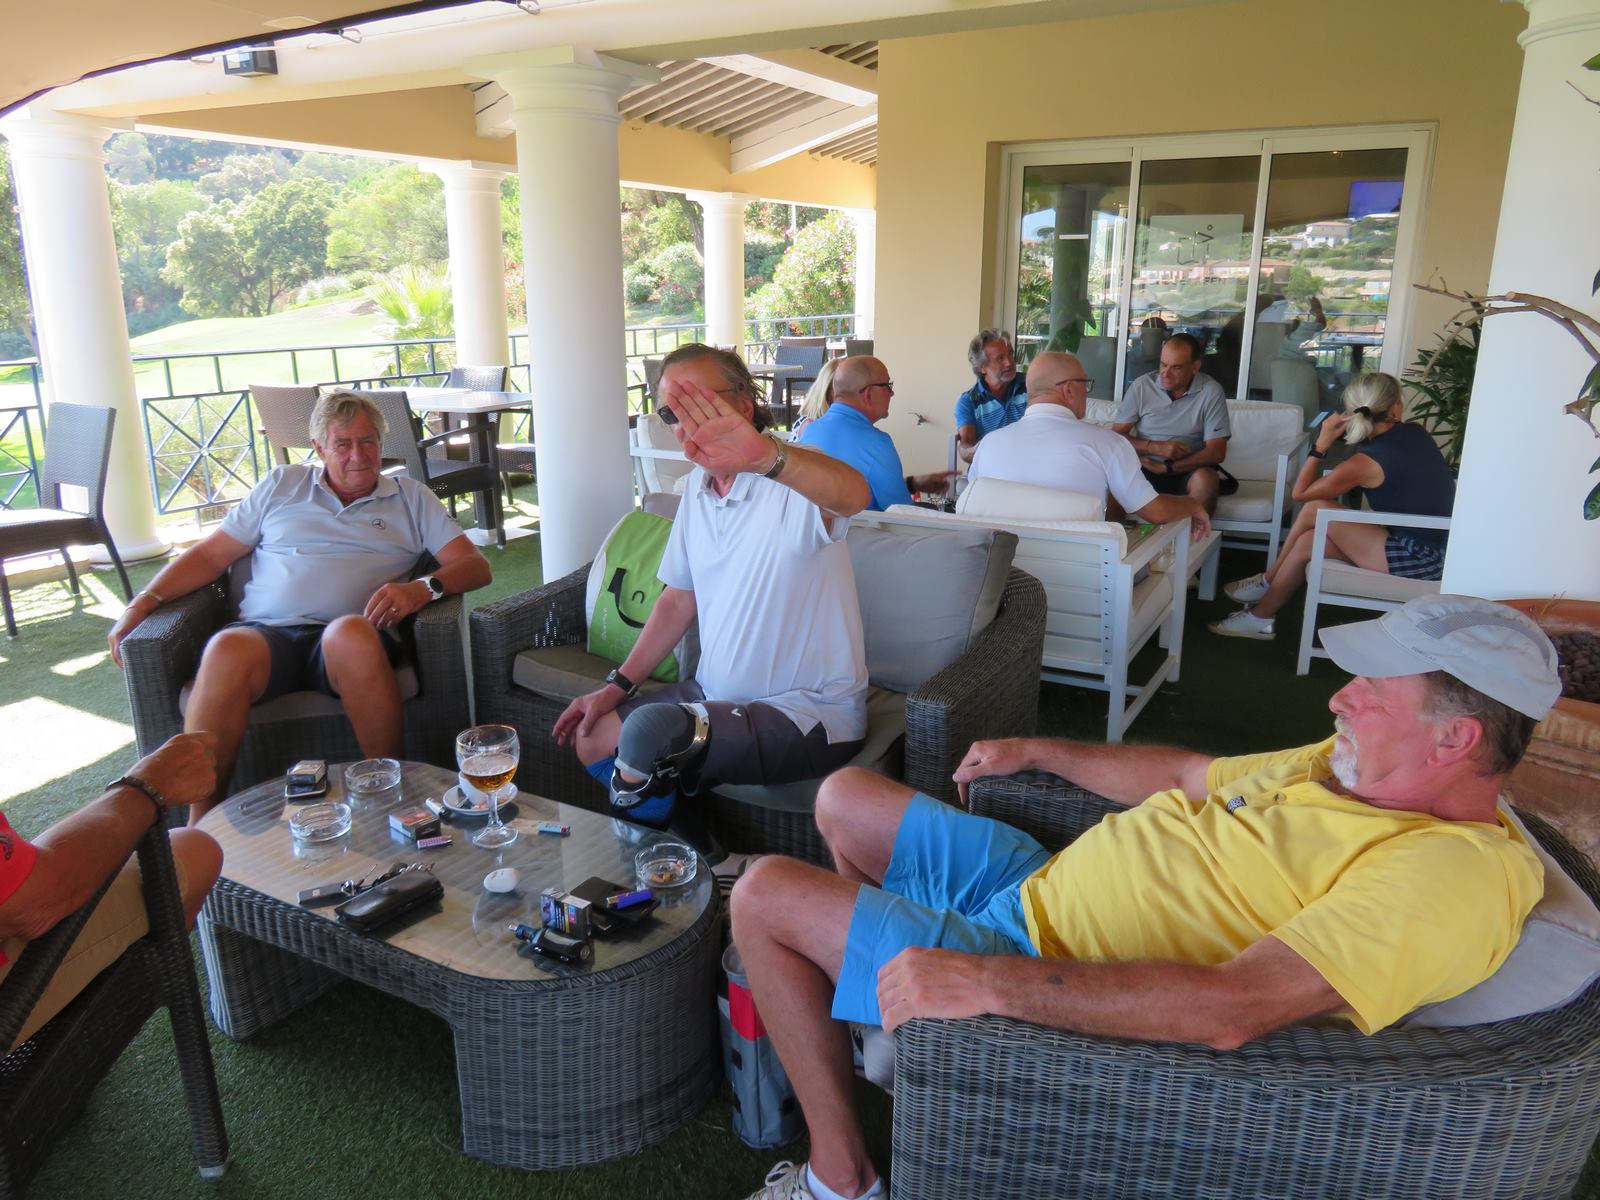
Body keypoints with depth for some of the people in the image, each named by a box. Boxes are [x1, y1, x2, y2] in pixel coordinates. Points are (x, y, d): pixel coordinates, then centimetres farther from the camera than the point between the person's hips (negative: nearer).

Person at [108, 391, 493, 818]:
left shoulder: (411, 497, 20)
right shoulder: (282, 485, 24)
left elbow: (475, 565, 10)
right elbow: (210, 554, 22)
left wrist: (424, 587, -11)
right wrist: (145, 600, 6)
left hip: (352, 639, -1)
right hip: (266, 633, 2)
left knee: (350, 633, -38)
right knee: (227, 650, -34)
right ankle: (200, 824, -26)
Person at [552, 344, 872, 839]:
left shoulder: (792, 482, -19)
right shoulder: (697, 487, 6)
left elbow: (853, 494, -45)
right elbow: (679, 599, 15)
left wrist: (765, 455, -65)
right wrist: (619, 685, 7)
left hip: (809, 712, -8)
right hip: (716, 695, 9)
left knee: (648, 734, -27)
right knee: (589, 737, 6)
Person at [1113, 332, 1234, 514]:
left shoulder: (1211, 391, -6)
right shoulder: (1141, 386, -2)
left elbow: (1216, 452, -10)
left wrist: (1166, 468, -17)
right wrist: (1156, 447, -16)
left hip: (1188, 470, 0)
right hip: (1145, 468, 0)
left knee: (1206, 479, -32)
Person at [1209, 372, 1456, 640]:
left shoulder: (1365, 463, -19)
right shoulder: (1416, 432, 2)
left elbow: (1300, 493, -7)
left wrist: (1322, 444, -5)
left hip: (1418, 560, -8)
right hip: (1433, 548, 8)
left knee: (1315, 508, -9)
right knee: (1308, 540, 5)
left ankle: (1268, 581, 10)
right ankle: (1260, 616, 17)